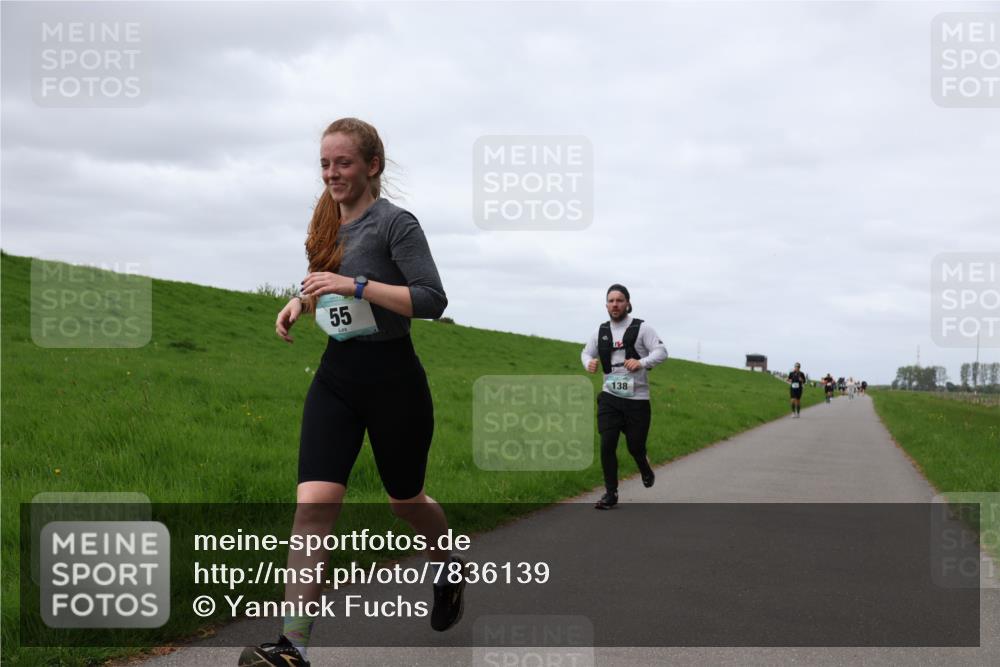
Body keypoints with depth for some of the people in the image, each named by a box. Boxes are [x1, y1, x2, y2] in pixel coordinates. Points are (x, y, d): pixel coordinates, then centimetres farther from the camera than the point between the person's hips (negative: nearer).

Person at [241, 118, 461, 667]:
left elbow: (432, 300, -19)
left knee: (405, 500, 14)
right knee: (313, 502, -11)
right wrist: (302, 301, 6)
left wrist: (355, 285, -25)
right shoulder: (328, 222, 10)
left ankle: (450, 569, 46)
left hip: (392, 379, -5)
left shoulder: (394, 222, -11)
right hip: (336, 376, 5)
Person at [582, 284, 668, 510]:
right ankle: (611, 494, 5)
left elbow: (661, 351, -12)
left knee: (635, 446, 4)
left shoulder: (641, 328, -6)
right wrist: (589, 362, -5)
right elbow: (586, 352, 19)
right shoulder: (601, 331, 6)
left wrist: (642, 362, -31)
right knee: (607, 445, -7)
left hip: (637, 398, -3)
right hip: (610, 396, 3)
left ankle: (645, 468, 40)